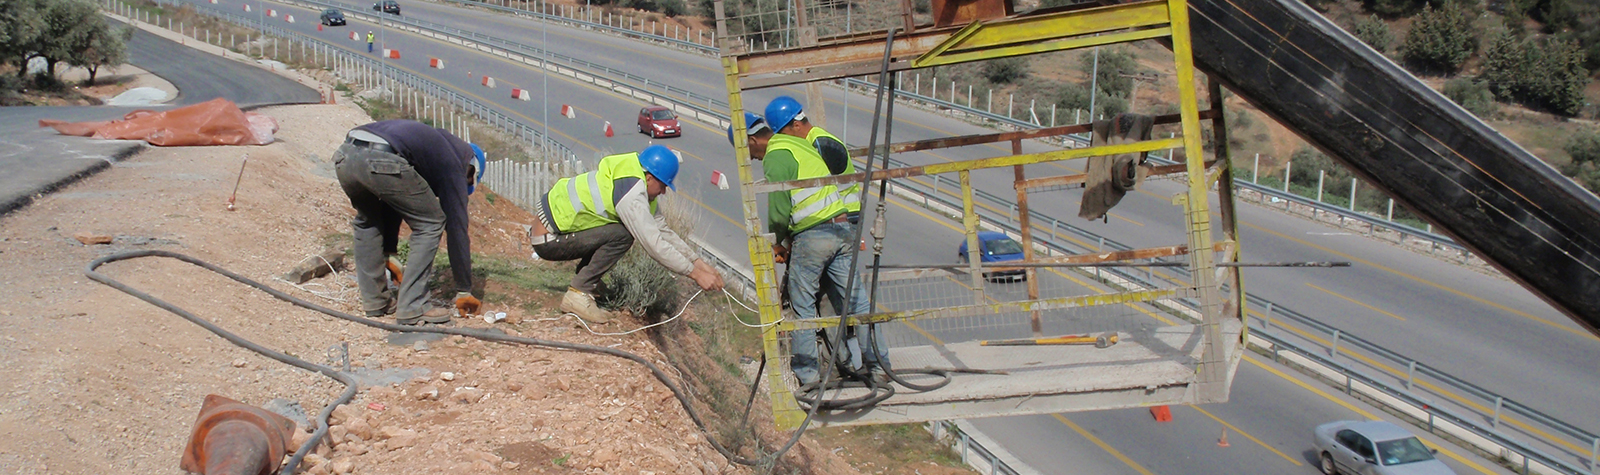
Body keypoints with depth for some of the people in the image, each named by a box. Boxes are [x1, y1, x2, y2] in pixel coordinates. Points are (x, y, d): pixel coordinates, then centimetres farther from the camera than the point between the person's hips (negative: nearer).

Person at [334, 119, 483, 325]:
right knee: (430, 224, 10)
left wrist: (389, 253, 45)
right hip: (381, 162, -8)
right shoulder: (453, 164, 18)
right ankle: (412, 308, 9)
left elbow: (392, 202, 41)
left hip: (344, 155, 8)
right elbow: (457, 228, 16)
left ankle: (374, 301, 33)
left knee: (367, 220, 32)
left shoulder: (438, 143, 38)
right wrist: (464, 291, 21)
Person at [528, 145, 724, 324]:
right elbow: (653, 244, -28)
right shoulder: (632, 194, -24)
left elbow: (662, 229, 8)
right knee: (621, 235, -21)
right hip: (547, 241, -10)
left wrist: (698, 262, 4)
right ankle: (578, 294, -13)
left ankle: (585, 278, 15)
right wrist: (695, 273, -23)